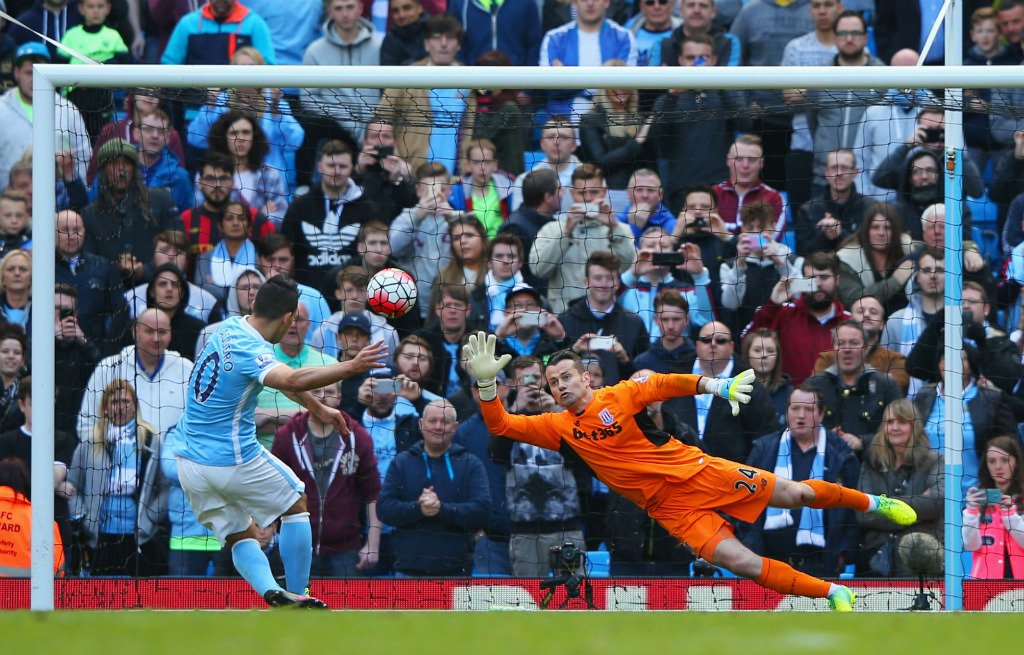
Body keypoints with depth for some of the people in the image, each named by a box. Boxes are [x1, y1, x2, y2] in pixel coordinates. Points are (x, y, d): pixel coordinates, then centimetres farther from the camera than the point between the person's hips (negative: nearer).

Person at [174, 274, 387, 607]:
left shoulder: (233, 329, 6)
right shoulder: (249, 349, -22)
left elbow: (280, 375, 22)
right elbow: (292, 380, -43)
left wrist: (318, 408, 28)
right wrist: (351, 367, -48)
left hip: (190, 464, 8)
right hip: (234, 461, -8)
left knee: (241, 536, 18)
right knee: (296, 504, 17)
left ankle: (271, 592, -8)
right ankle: (297, 596, 14)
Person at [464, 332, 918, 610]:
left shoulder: (618, 397, -5)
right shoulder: (560, 427, 0)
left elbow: (666, 384, -4)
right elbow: (501, 425, -5)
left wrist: (714, 385, -21)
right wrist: (486, 382, -20)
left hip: (695, 471, -1)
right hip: (670, 508, 1)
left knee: (795, 494, 0)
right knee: (744, 564, -14)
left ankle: (870, 502, 26)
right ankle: (834, 594, 0)